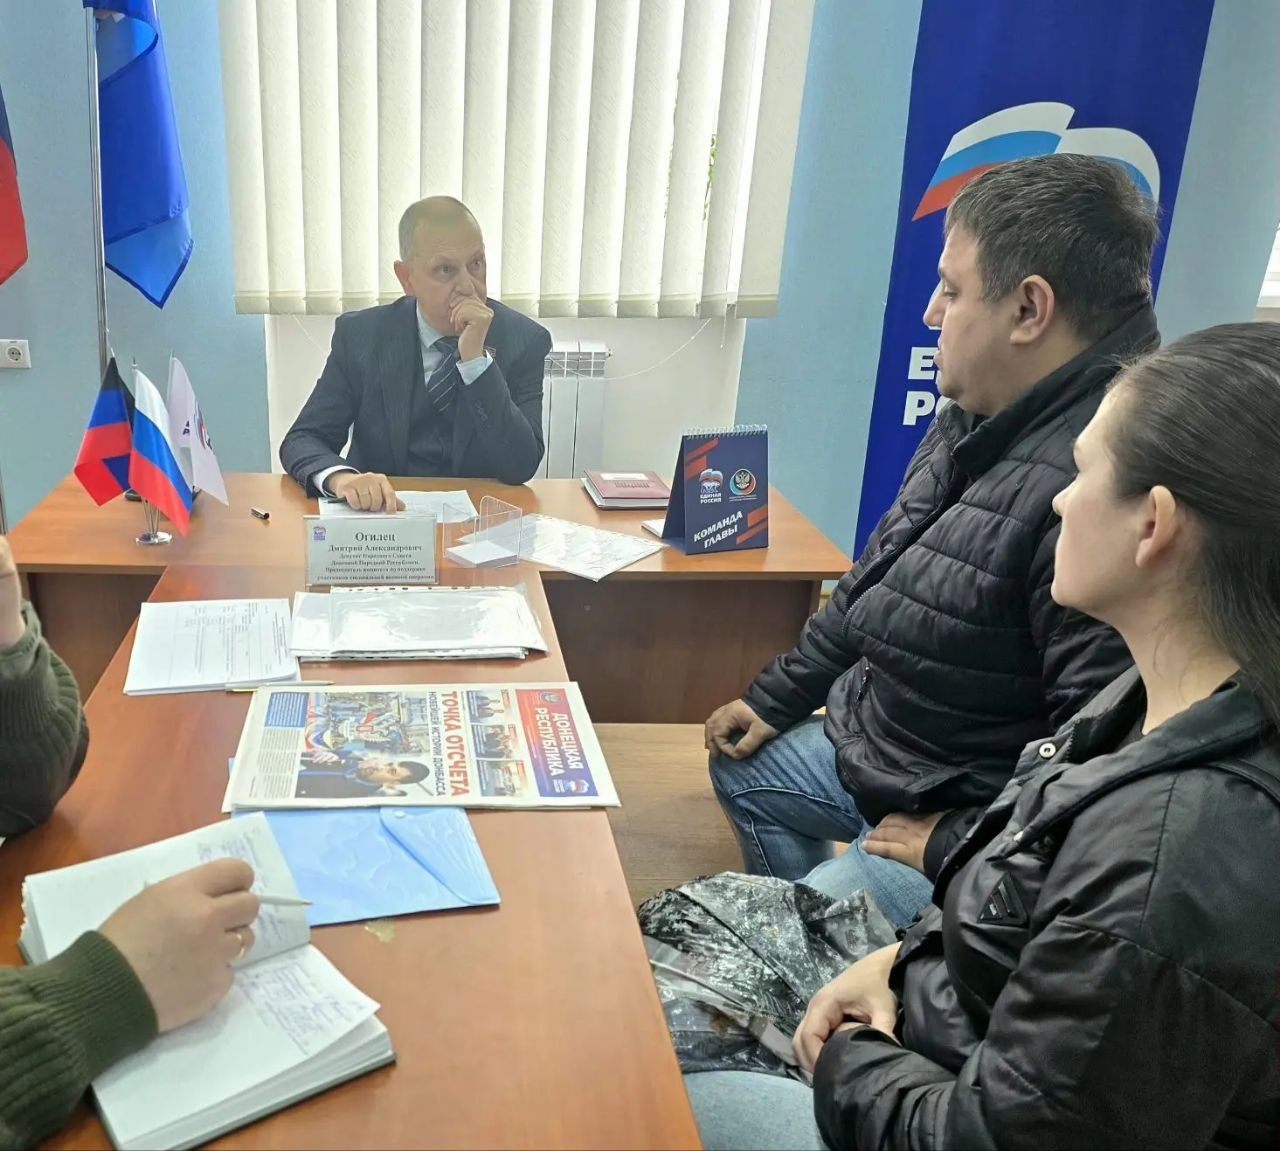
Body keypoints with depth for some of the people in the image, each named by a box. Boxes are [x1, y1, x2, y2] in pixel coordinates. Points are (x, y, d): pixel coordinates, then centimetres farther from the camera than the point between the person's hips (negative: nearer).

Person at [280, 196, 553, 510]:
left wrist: (476, 358, -22)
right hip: (380, 514, 1)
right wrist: (341, 477, -27)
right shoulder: (360, 335, -2)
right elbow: (302, 440, -4)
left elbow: (521, 467, -13)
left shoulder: (525, 341, -5)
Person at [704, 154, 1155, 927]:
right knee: (743, 771, 26)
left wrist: (958, 843, -21)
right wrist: (777, 698, 14)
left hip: (971, 825, -10)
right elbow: (880, 582, 12)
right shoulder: (983, 417, 1)